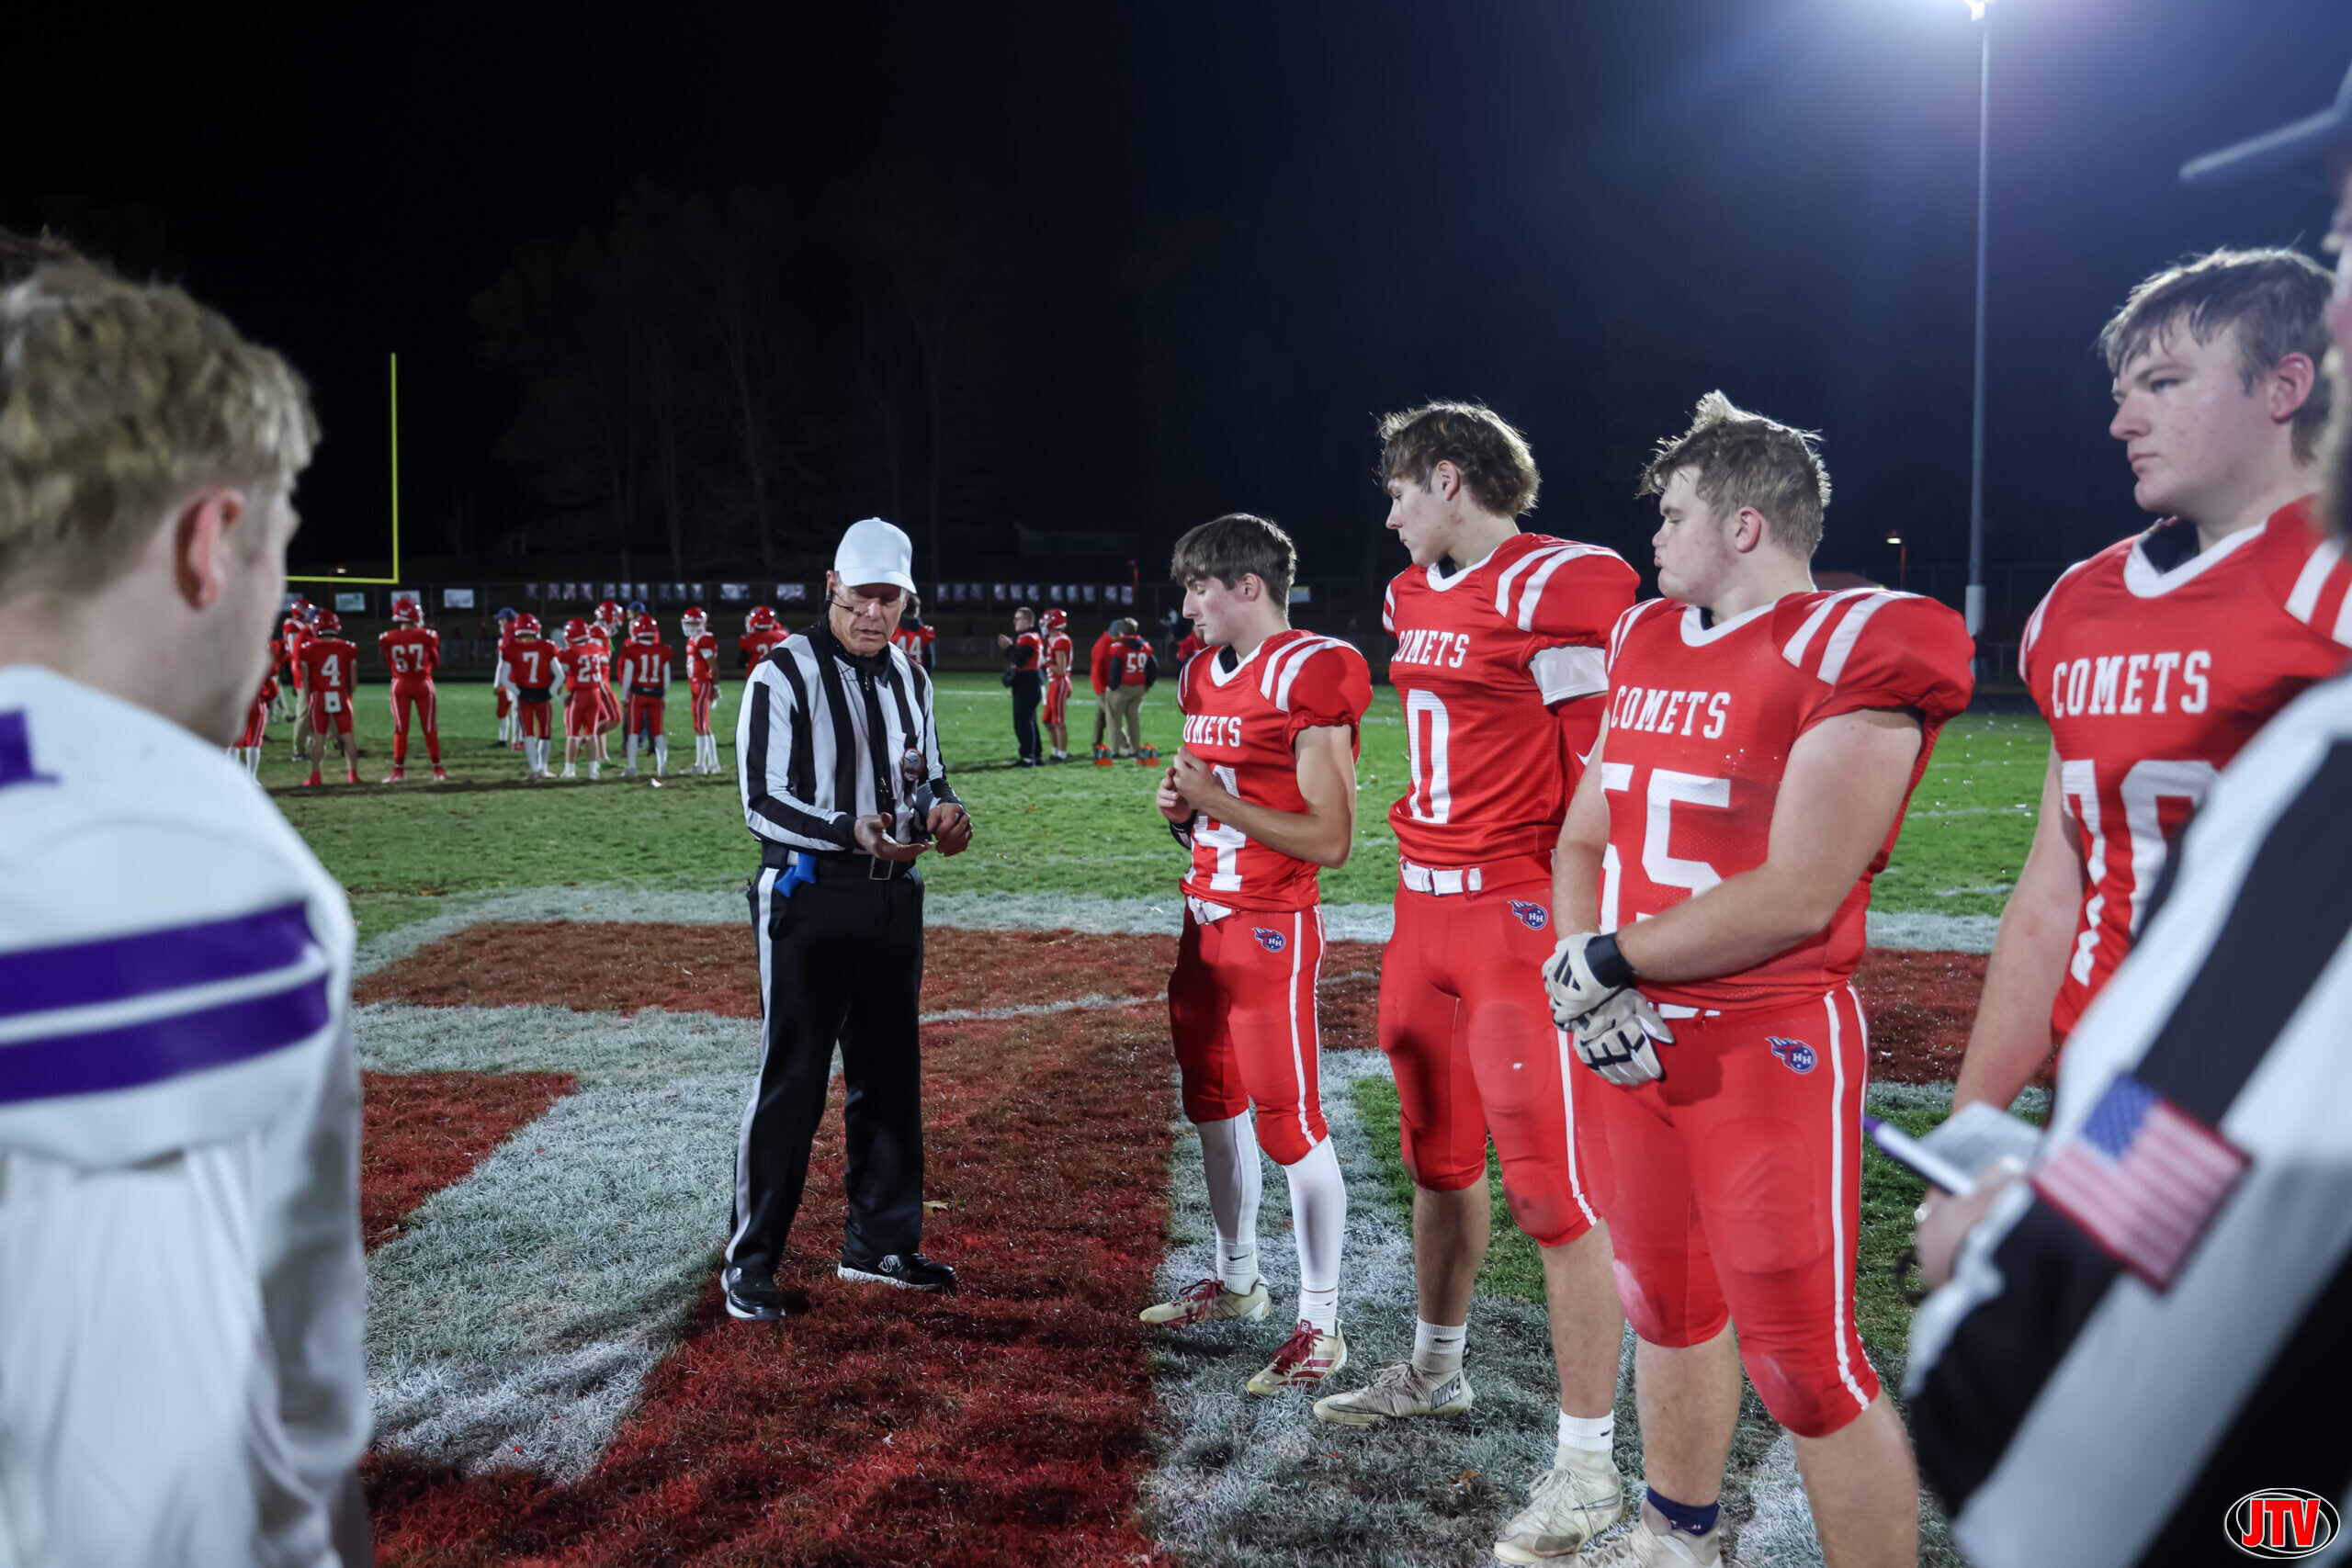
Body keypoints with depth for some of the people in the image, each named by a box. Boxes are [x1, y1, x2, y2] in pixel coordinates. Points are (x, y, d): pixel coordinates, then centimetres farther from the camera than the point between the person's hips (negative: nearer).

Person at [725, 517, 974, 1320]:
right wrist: (848, 831, -30)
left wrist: (942, 810, -6)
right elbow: (762, 802, -14)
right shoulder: (784, 675, -10)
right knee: (792, 1079, -4)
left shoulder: (909, 677, 10)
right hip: (809, 894, -7)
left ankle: (879, 1242, 30)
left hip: (895, 894, 7)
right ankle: (750, 1261, 8)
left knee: (890, 1073, 15)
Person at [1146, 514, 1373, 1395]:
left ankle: (1321, 1325, 8)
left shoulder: (1309, 677, -15)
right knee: (1214, 1105, 18)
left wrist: (1217, 800, -19)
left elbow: (1331, 841, -19)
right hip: (1207, 917, 9)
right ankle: (1236, 1280, 35)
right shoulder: (1207, 676, 12)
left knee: (1290, 1123, -4)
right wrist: (1183, 808, 1)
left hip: (1274, 928, -9)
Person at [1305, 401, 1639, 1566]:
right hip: (1427, 904, 9)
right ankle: (1436, 1370, 40)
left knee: (1556, 1189, -5)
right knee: (1440, 1157, 21)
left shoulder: (1561, 590, -13)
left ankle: (1586, 1462, 5)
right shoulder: (1414, 596, 14)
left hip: (1523, 915, -9)